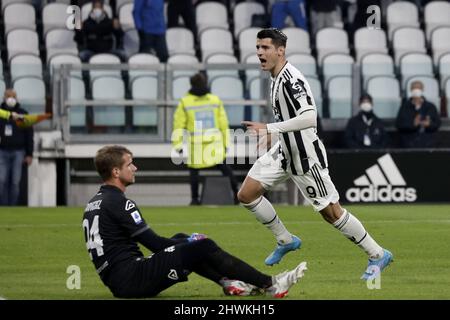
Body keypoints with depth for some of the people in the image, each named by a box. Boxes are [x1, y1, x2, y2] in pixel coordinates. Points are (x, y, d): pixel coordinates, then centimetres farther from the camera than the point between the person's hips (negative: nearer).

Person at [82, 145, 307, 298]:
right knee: (202, 247, -8)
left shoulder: (94, 204, 16)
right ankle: (269, 285, -4)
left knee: (180, 241, 23)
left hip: (117, 283, 10)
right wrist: (189, 242, 3)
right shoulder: (118, 203, -14)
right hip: (131, 279, -10)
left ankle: (228, 282, 12)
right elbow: (153, 243, -13)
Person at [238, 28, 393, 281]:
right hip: (284, 152, 9)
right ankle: (286, 241, 21)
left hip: (305, 156, -9)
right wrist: (270, 133, 27)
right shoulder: (277, 77, 6)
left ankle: (378, 255, 12)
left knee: (331, 212, -3)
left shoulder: (291, 80, -25)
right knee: (246, 194, 4)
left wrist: (269, 128, -36)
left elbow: (309, 118, -36)